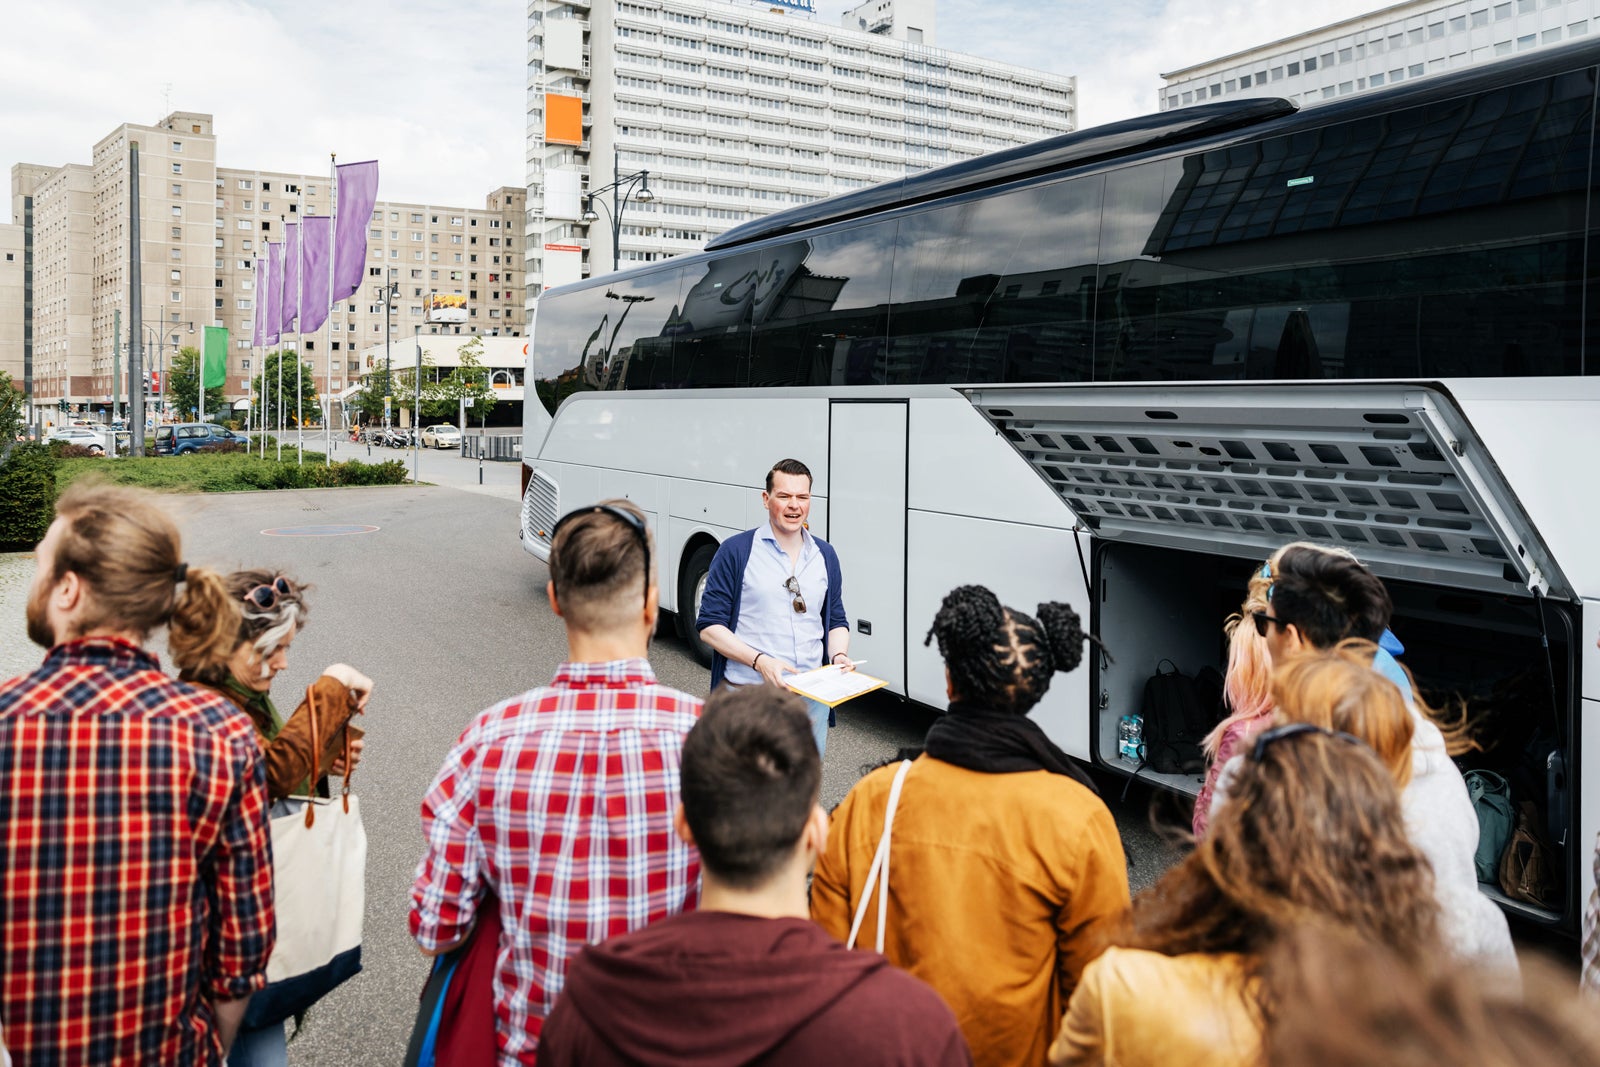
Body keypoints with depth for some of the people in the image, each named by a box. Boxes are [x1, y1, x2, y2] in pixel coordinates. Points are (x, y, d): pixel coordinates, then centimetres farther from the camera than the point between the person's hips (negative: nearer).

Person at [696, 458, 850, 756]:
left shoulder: (825, 555, 12)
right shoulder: (735, 552, -3)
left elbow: (836, 621, 19)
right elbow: (709, 626, -6)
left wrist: (839, 654, -2)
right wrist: (760, 661, -18)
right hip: (749, 695, -4)